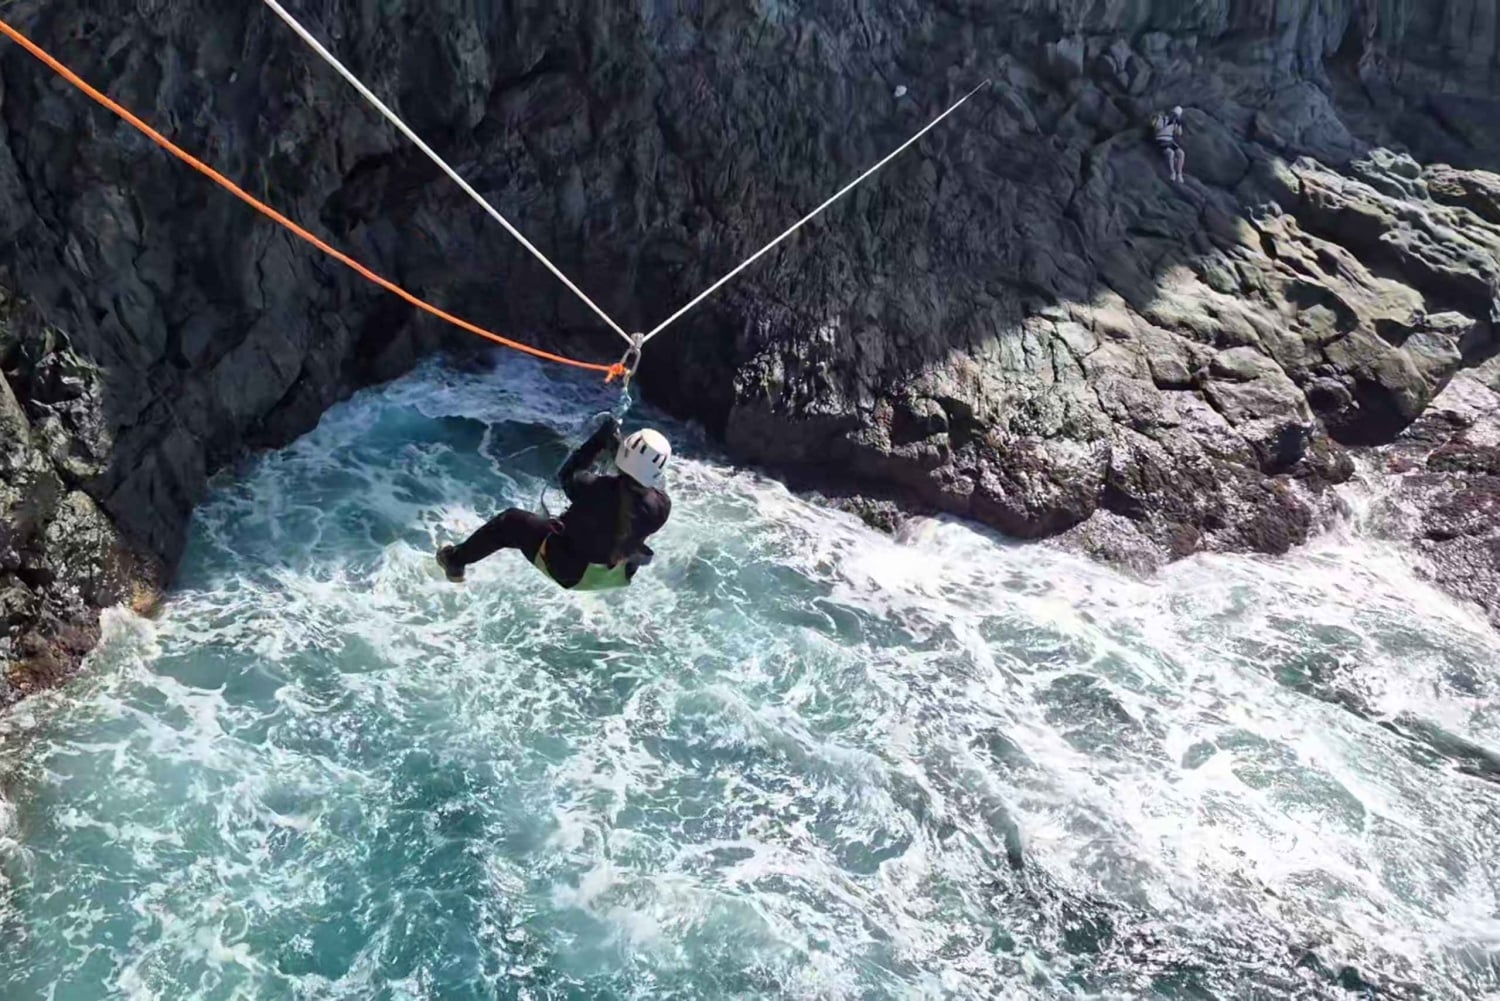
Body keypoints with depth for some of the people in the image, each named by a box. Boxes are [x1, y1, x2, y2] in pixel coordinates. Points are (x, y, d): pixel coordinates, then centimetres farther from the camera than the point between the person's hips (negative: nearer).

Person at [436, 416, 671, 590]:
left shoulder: (597, 489, -35)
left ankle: (456, 560, 31)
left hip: (569, 570, -4)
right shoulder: (661, 506, -27)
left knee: (511, 521, 13)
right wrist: (621, 448, -2)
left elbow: (568, 475, -12)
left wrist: (599, 440, -8)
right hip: (617, 575, 4)